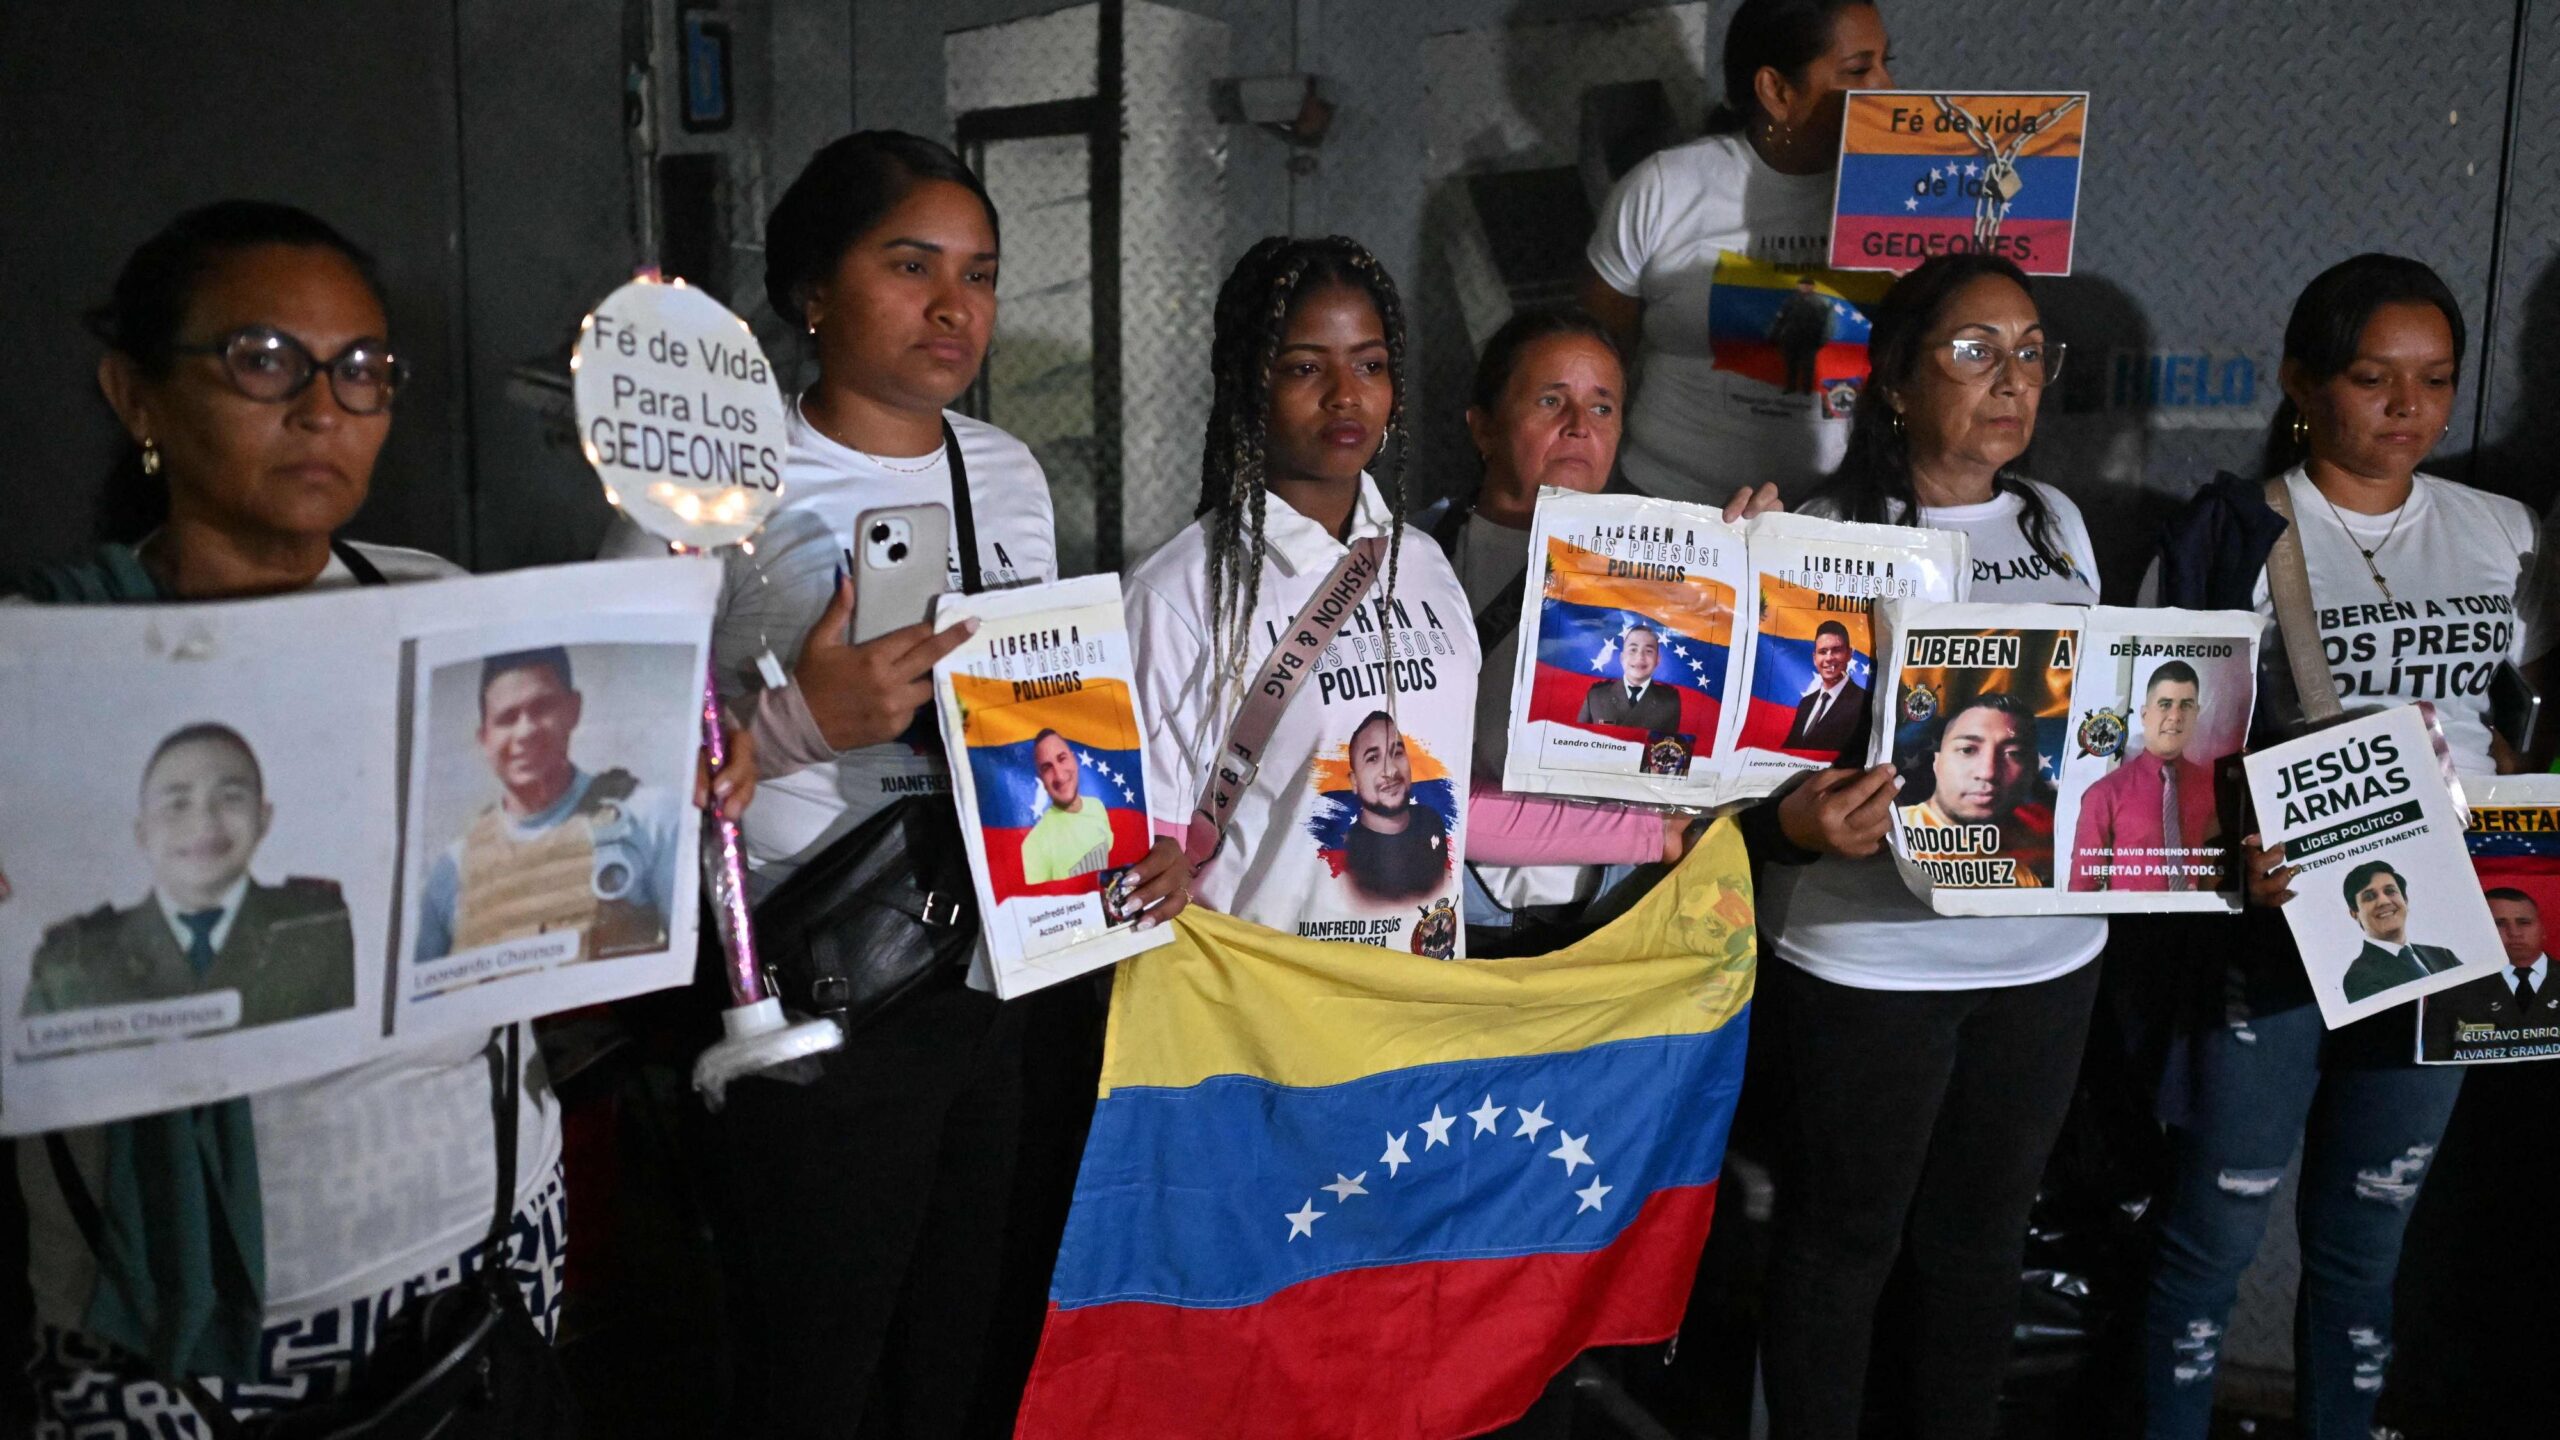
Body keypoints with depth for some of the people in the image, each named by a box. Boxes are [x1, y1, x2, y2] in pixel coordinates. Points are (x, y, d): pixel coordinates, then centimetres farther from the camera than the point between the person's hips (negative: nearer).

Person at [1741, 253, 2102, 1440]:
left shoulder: (2058, 525, 8)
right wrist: (1797, 824, -31)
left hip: (2047, 952, 5)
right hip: (1868, 958, -5)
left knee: (1983, 1232, 20)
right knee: (1844, 1237, 11)